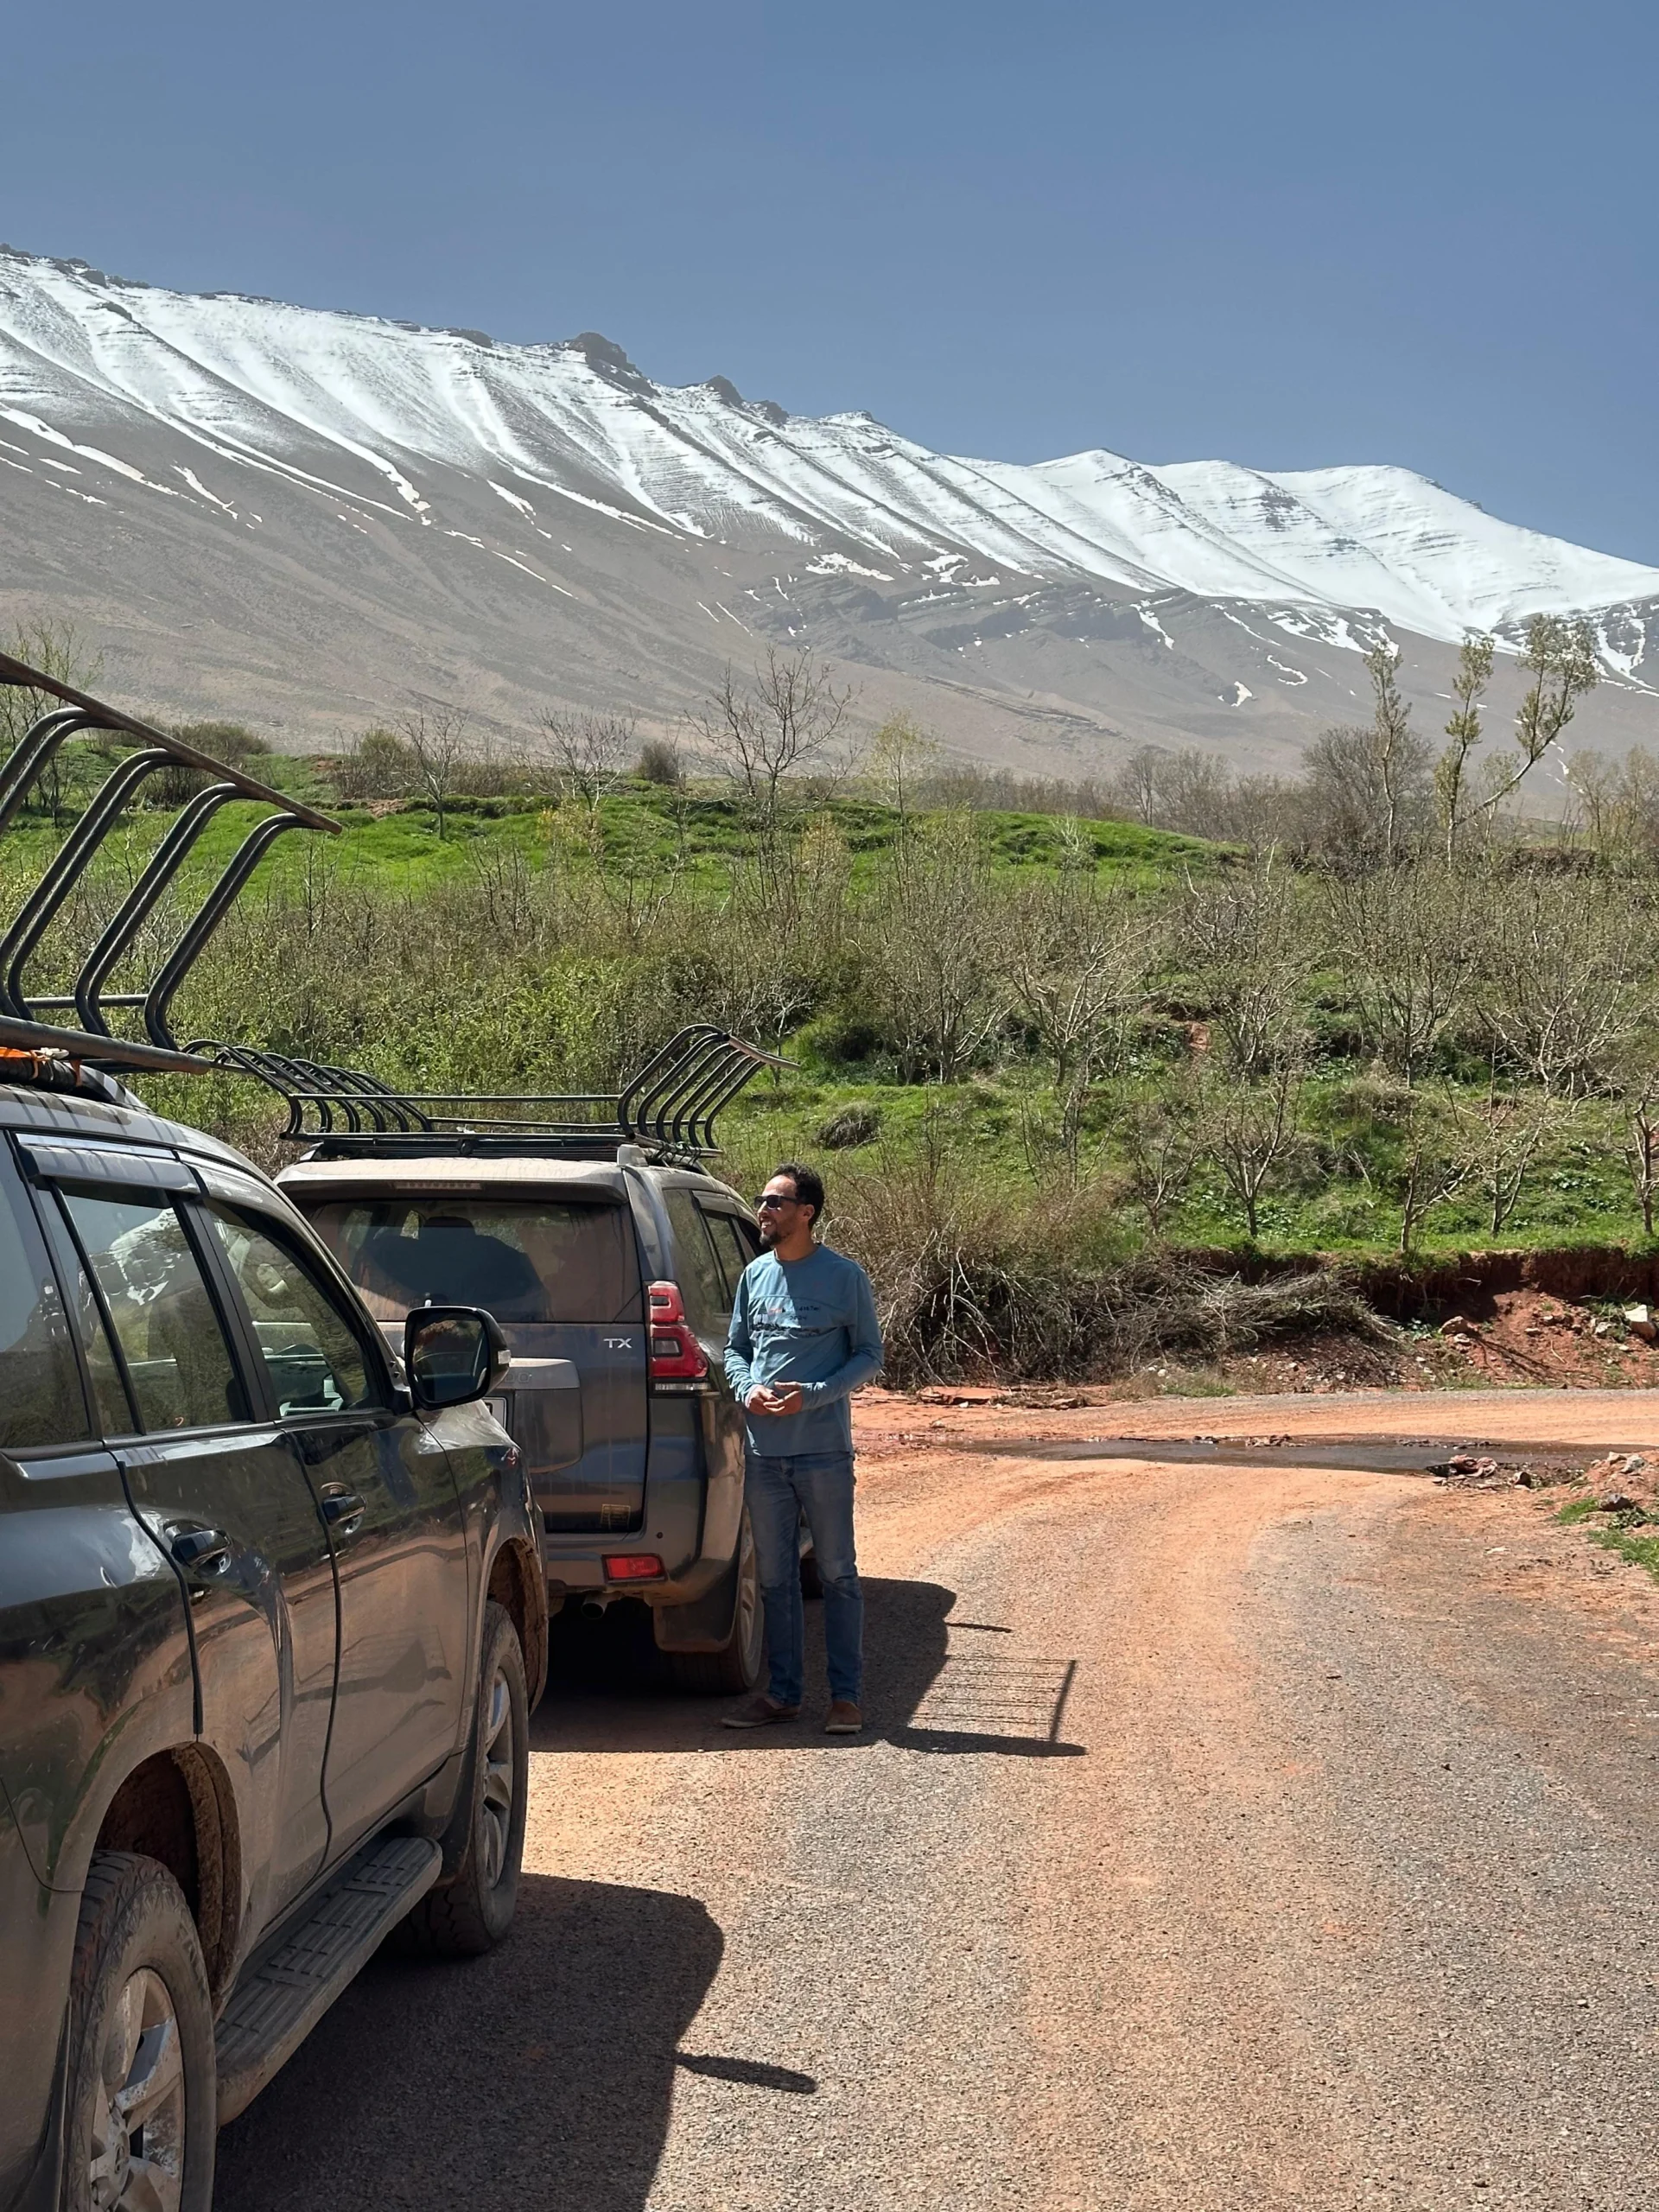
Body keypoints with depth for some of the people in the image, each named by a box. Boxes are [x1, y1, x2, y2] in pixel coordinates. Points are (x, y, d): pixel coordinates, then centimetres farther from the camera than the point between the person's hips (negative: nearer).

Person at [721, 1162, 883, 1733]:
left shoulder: (843, 1276, -4)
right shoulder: (755, 1275, 9)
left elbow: (869, 1354, -2)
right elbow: (735, 1348, 17)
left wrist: (813, 1395, -16)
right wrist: (747, 1389, -5)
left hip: (824, 1450, -5)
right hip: (763, 1450, 5)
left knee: (837, 1573, 2)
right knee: (775, 1577, 11)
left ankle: (846, 1695, 8)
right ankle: (783, 1691, 19)